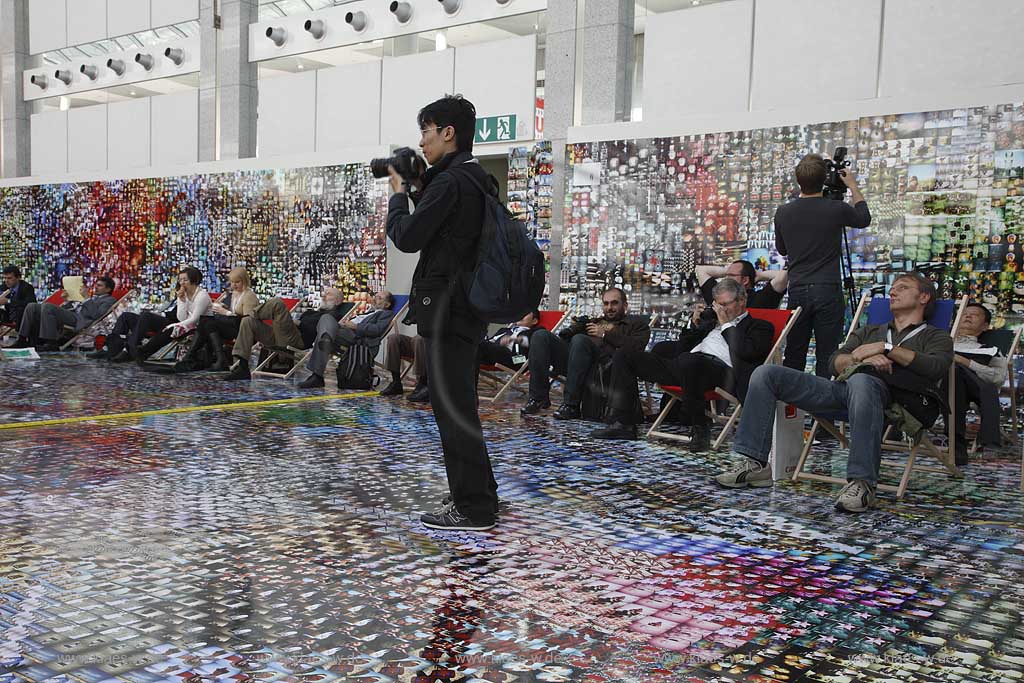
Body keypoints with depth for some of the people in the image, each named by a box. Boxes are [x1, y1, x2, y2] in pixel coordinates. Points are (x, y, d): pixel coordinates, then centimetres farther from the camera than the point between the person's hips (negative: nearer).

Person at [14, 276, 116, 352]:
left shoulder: (109, 300, 6)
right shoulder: (93, 299, 34)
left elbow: (96, 315, -14)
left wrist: (87, 298, -12)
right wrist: (66, 301, 16)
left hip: (80, 320, -9)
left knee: (47, 306, -30)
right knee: (32, 307, 0)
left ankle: (51, 344, -30)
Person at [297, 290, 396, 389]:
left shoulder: (387, 314, 11)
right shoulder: (371, 313, 39)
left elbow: (378, 329, -8)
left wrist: (356, 326, -12)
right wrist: (343, 323, 9)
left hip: (356, 336, -8)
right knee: (326, 317, -19)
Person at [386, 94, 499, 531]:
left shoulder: (450, 181, -15)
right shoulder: (477, 179, 15)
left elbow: (407, 238, -14)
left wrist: (399, 193, 1)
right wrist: (419, 193, 13)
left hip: (447, 309, -10)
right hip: (468, 305, 10)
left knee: (452, 406, -5)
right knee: (458, 404, 18)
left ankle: (472, 508, 1)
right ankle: (477, 492, 28)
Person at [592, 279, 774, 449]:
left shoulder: (760, 327, 14)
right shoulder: (713, 322, 35)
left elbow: (745, 352, -7)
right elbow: (684, 341, 34)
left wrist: (727, 324, 3)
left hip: (720, 368, -8)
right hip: (684, 364, 8)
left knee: (689, 362, -45)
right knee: (624, 356, 0)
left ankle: (699, 428, -23)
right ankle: (623, 424, -6)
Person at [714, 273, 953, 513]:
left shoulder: (936, 337, 23)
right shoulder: (868, 331, 37)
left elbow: (937, 367, -2)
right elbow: (835, 363, 20)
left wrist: (886, 348, -4)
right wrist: (863, 358, -1)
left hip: (886, 393, -5)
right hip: (840, 387, 6)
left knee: (860, 381, -43)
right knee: (765, 374, -11)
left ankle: (862, 482, -43)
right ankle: (756, 464, -15)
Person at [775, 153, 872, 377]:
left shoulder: (783, 213, 1)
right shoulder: (836, 209, -6)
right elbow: (864, 219, 17)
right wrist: (853, 186, 30)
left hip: (797, 292, 2)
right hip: (828, 291, -2)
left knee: (793, 357, 8)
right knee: (826, 358, 1)